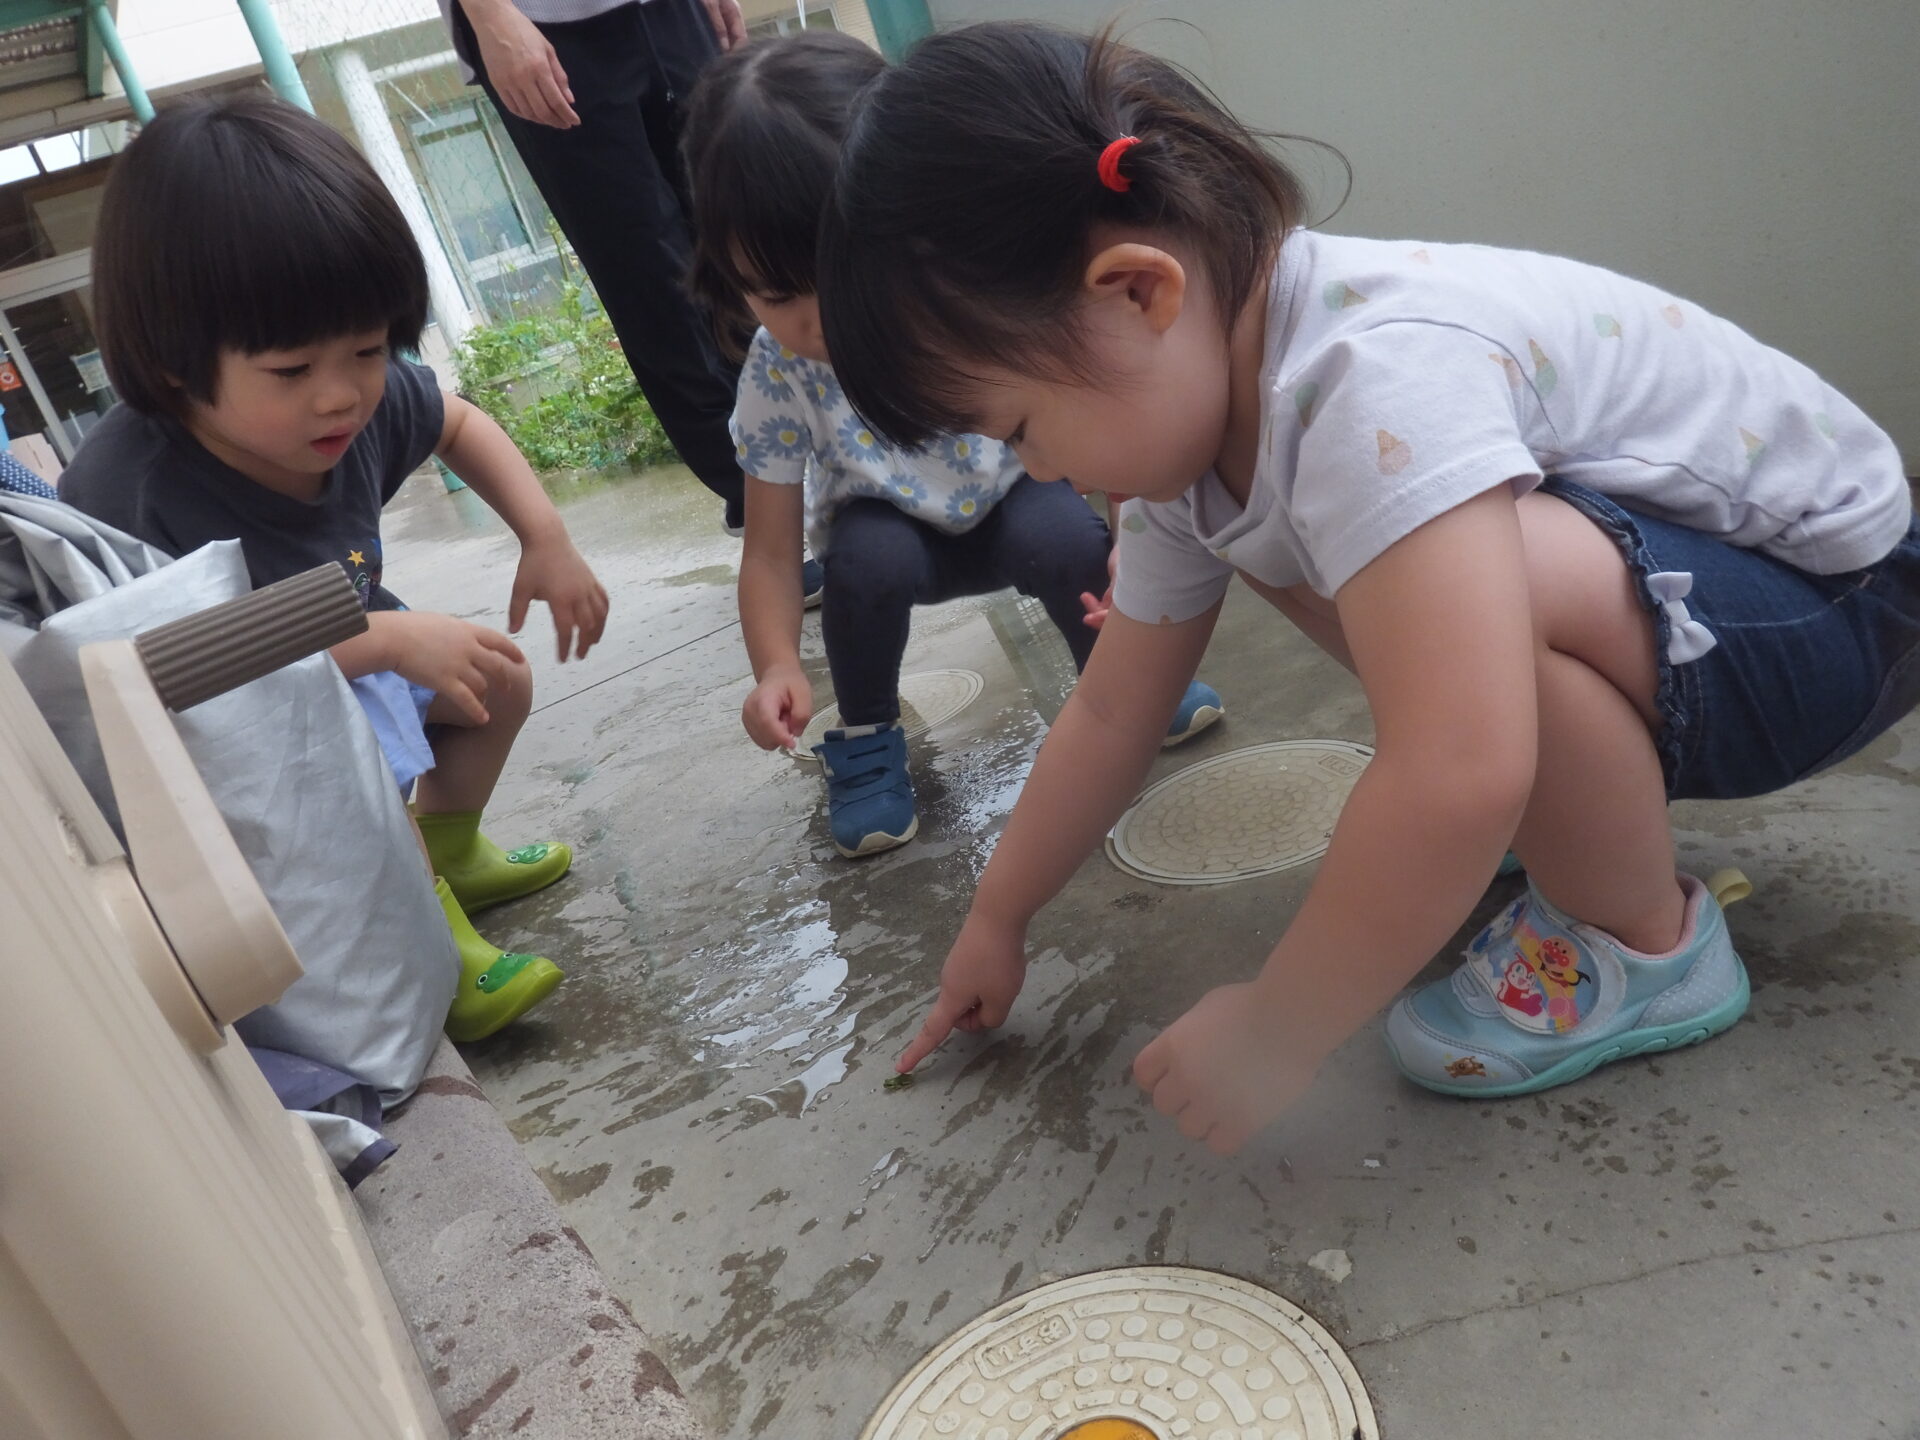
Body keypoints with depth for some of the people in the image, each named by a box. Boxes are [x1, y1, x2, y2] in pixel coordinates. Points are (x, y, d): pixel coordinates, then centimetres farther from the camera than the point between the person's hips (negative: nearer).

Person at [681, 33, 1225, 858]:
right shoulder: (779, 372, -24)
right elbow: (771, 551, -19)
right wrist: (777, 666, -36)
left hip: (1013, 506, -1)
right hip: (897, 534, 1)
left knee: (1063, 533, -32)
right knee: (868, 557, -32)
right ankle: (865, 738, -3)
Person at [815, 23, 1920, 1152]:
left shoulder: (1375, 373, -35)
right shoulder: (1190, 413, -6)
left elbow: (1458, 778, -42)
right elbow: (1112, 714, 3)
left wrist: (1272, 1036, -30)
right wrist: (997, 920, 10)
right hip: (1644, 593, 8)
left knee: (1482, 583, -36)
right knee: (1265, 538, 7)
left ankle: (1649, 946, -9)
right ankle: (1591, 804, 10)